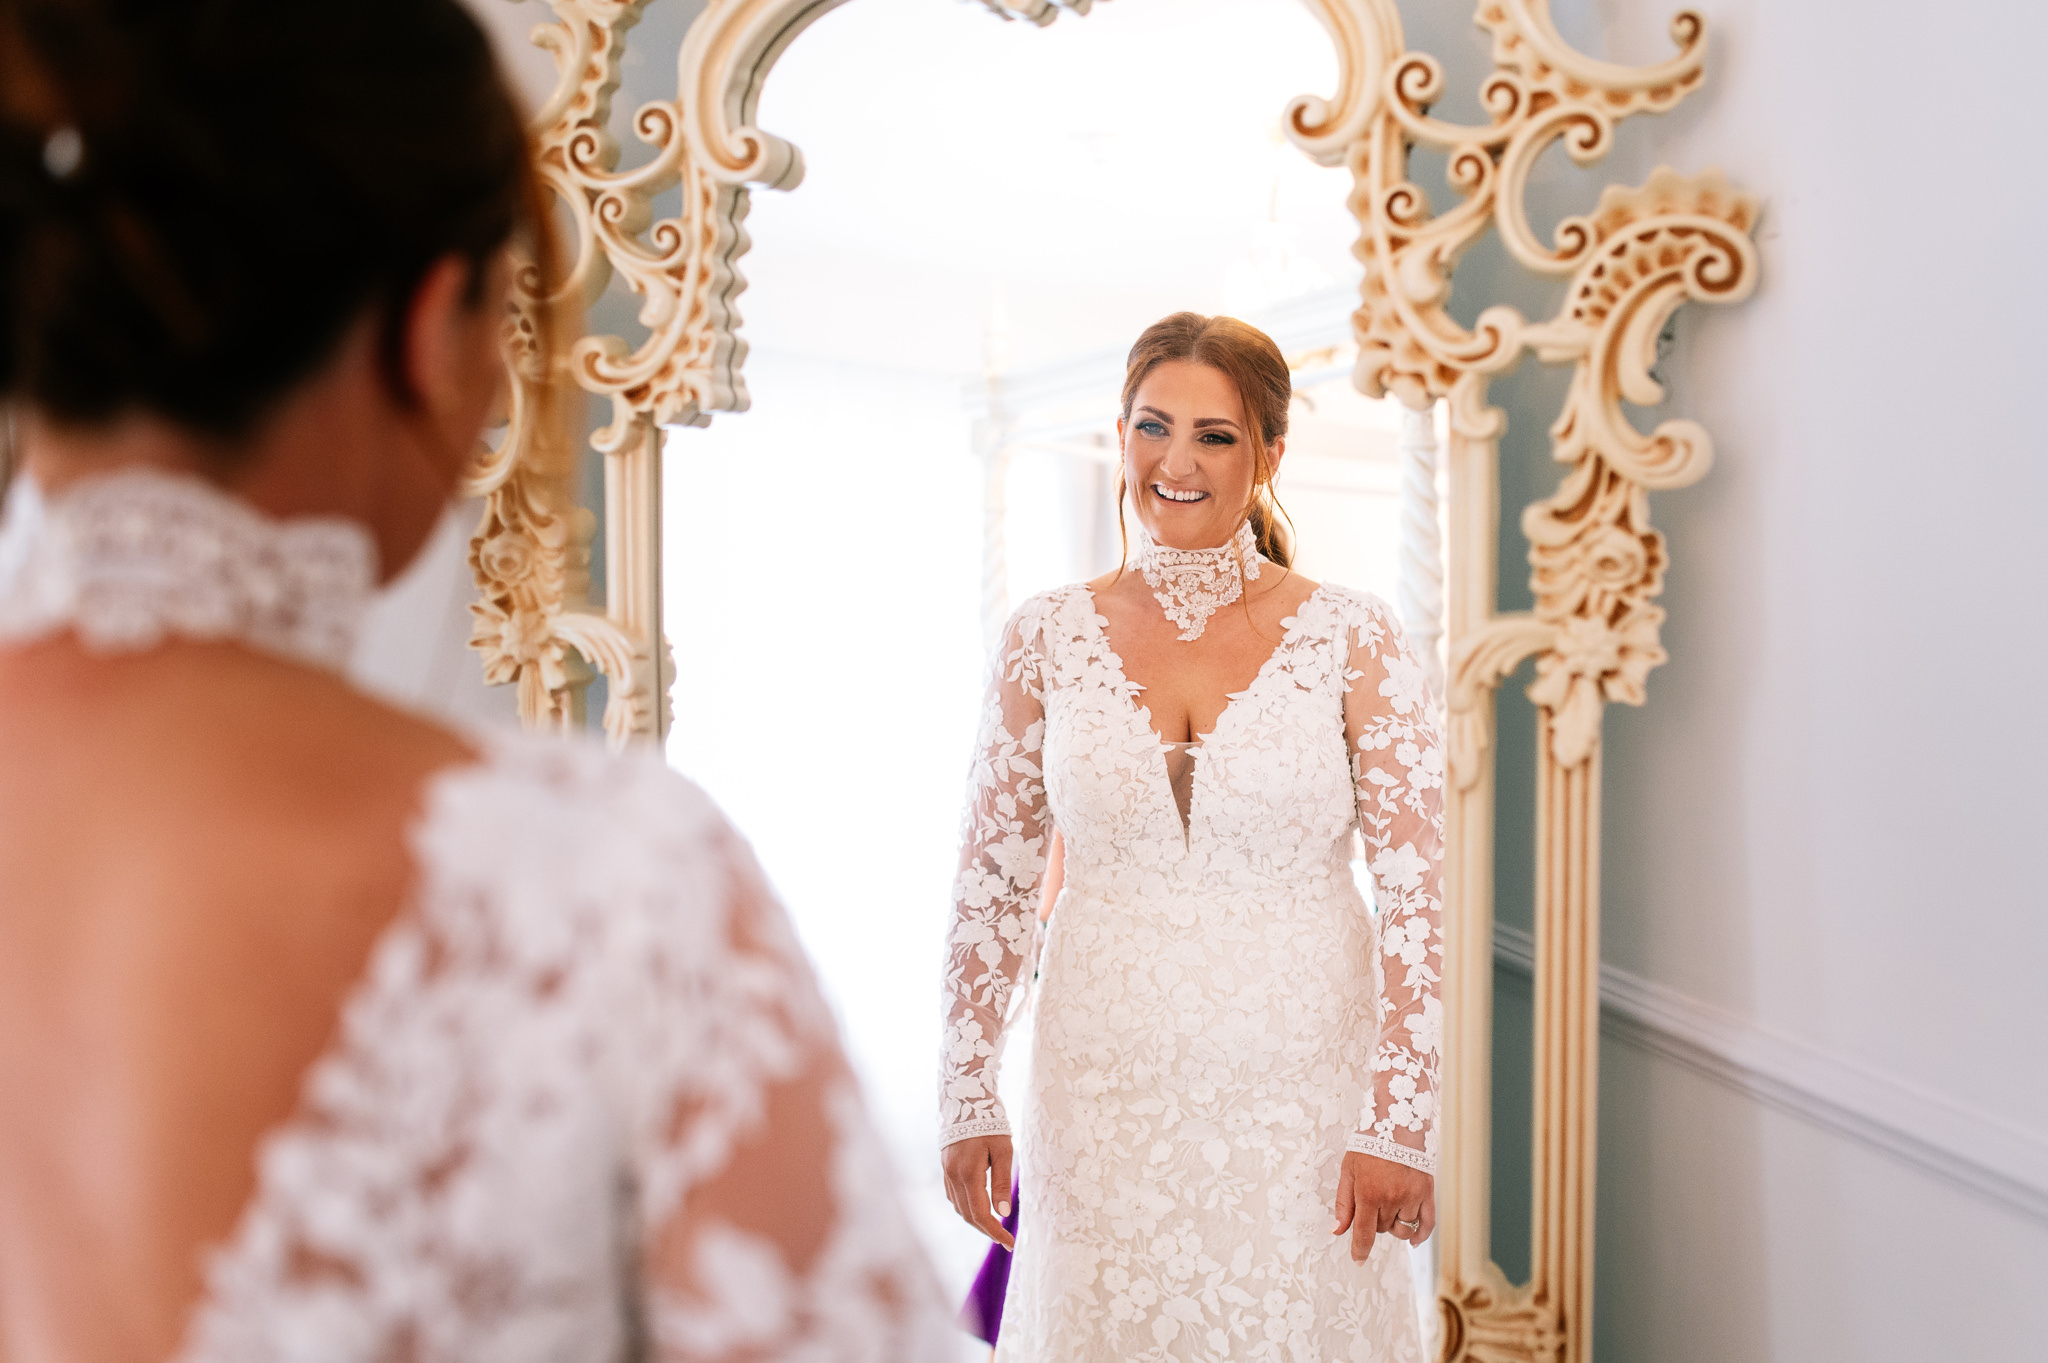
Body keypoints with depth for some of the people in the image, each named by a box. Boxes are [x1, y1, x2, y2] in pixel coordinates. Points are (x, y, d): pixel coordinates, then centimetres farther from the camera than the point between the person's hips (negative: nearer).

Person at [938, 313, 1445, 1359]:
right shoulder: (1046, 640, -2)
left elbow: (1415, 893, -5)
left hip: (1302, 1087, -1)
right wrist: (969, 1097, 3)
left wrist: (1401, 1122, -8)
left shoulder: (1353, 640, -7)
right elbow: (992, 881, 2)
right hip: (1104, 1092, 1)